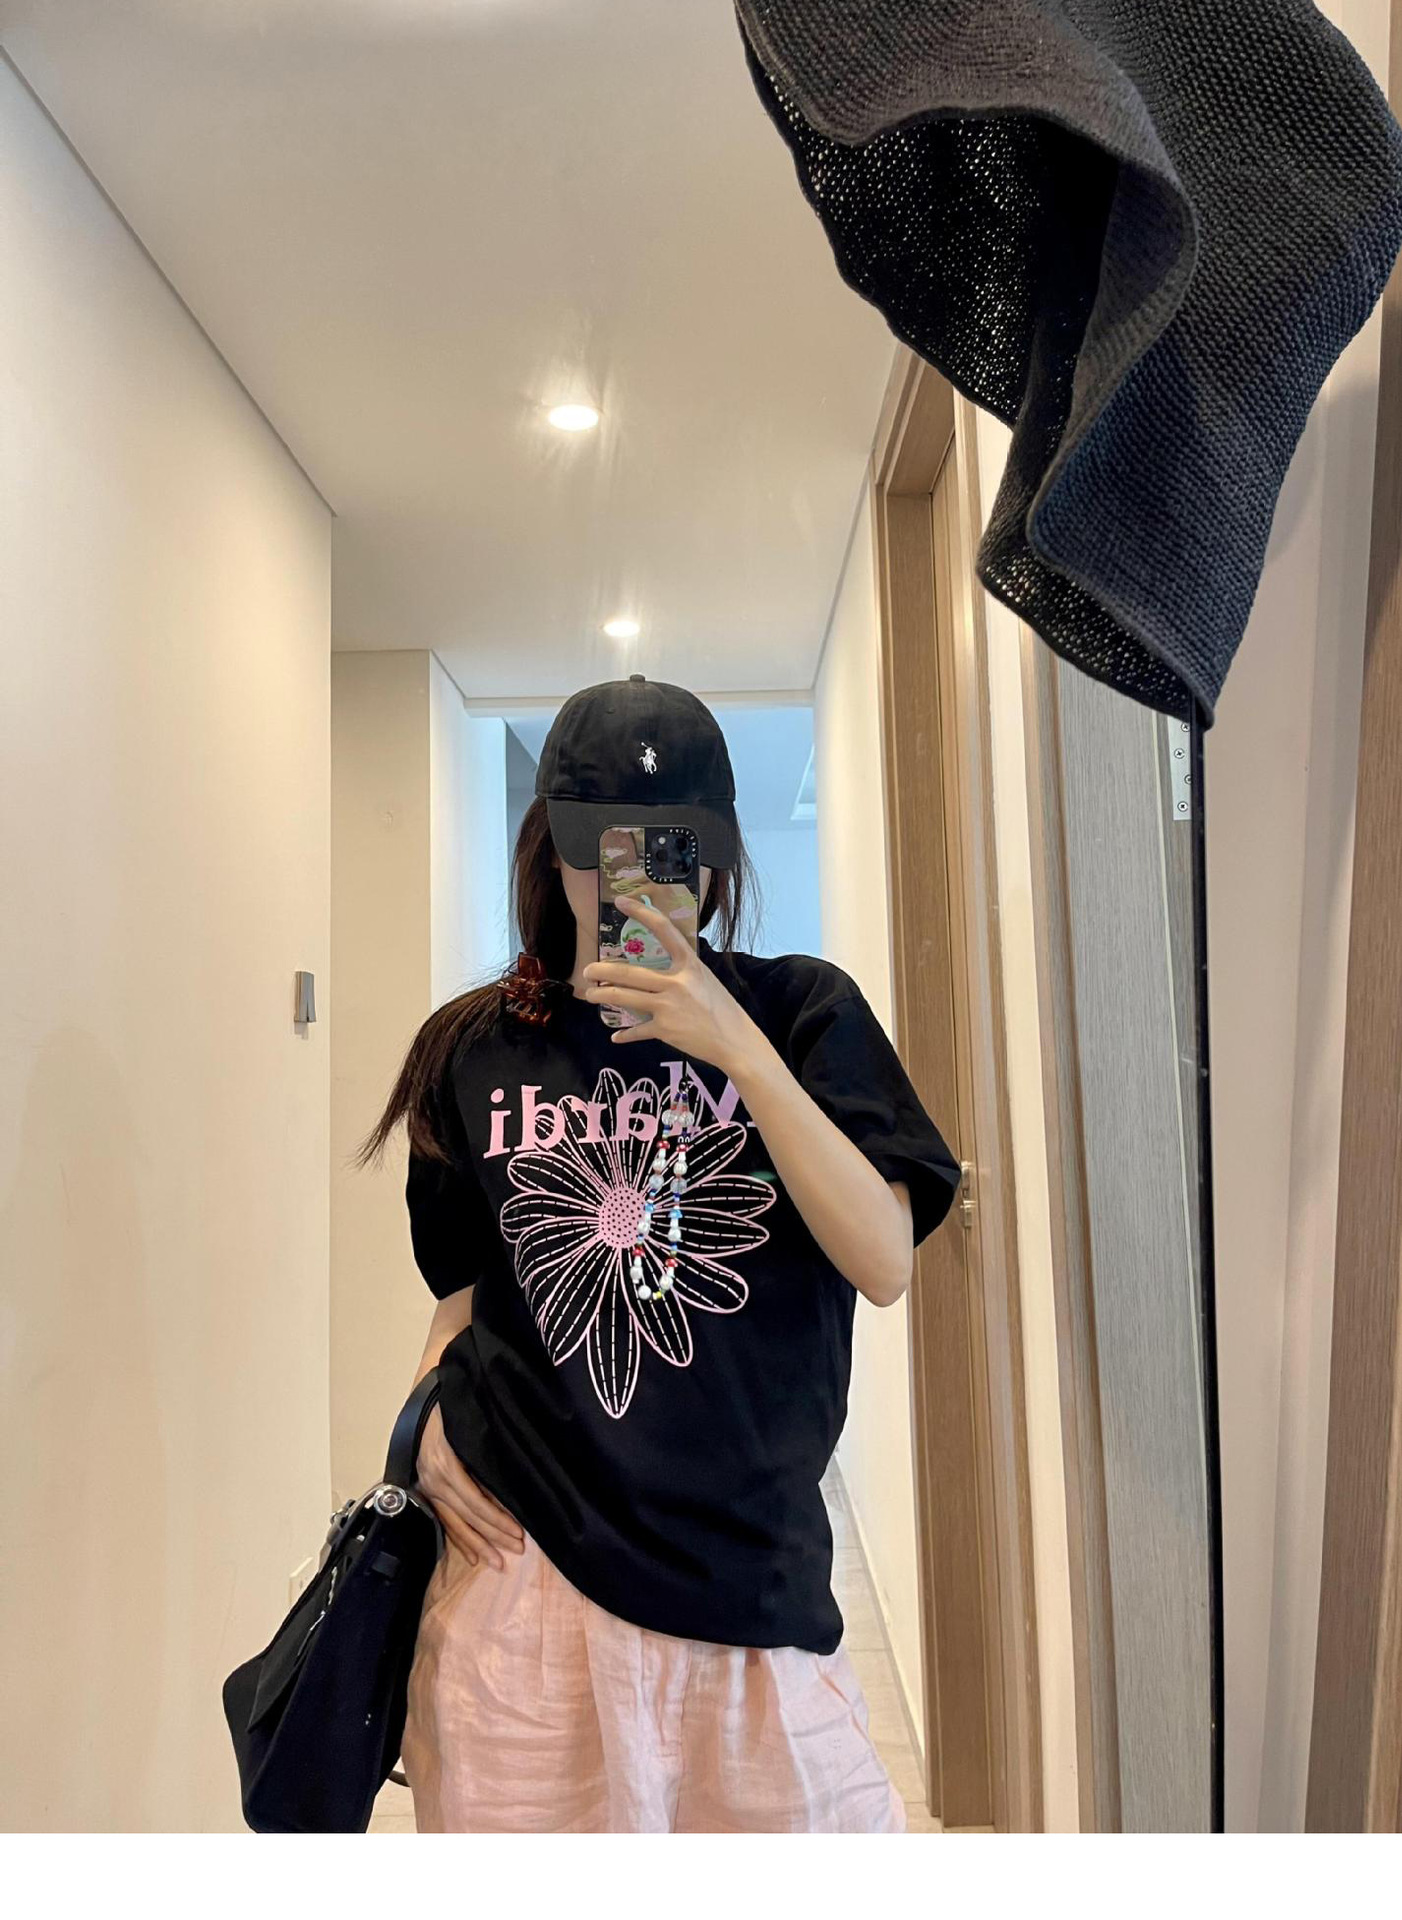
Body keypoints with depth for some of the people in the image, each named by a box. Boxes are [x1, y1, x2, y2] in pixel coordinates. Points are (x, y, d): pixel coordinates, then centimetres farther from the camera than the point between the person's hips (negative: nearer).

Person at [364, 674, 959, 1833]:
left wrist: (739, 1048, -19)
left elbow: (885, 1264, -13)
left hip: (749, 1556, -1)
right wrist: (432, 1420, -4)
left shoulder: (804, 1012, -3)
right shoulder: (477, 1050, 3)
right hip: (525, 1558, 1)